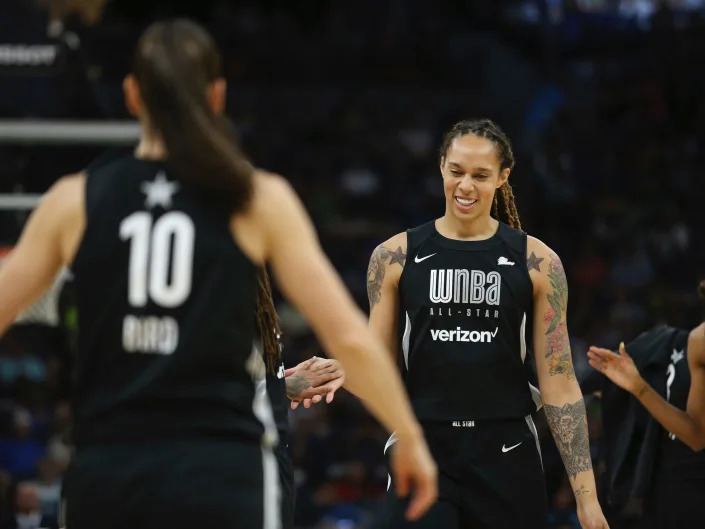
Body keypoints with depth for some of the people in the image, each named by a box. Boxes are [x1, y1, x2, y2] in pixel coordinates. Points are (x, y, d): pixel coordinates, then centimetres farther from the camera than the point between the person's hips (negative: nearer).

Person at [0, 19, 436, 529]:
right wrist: (410, 437, 11)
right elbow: (349, 337, -1)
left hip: (106, 473, 3)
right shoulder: (258, 200, 2)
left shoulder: (76, 200, 6)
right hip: (220, 474, -2)